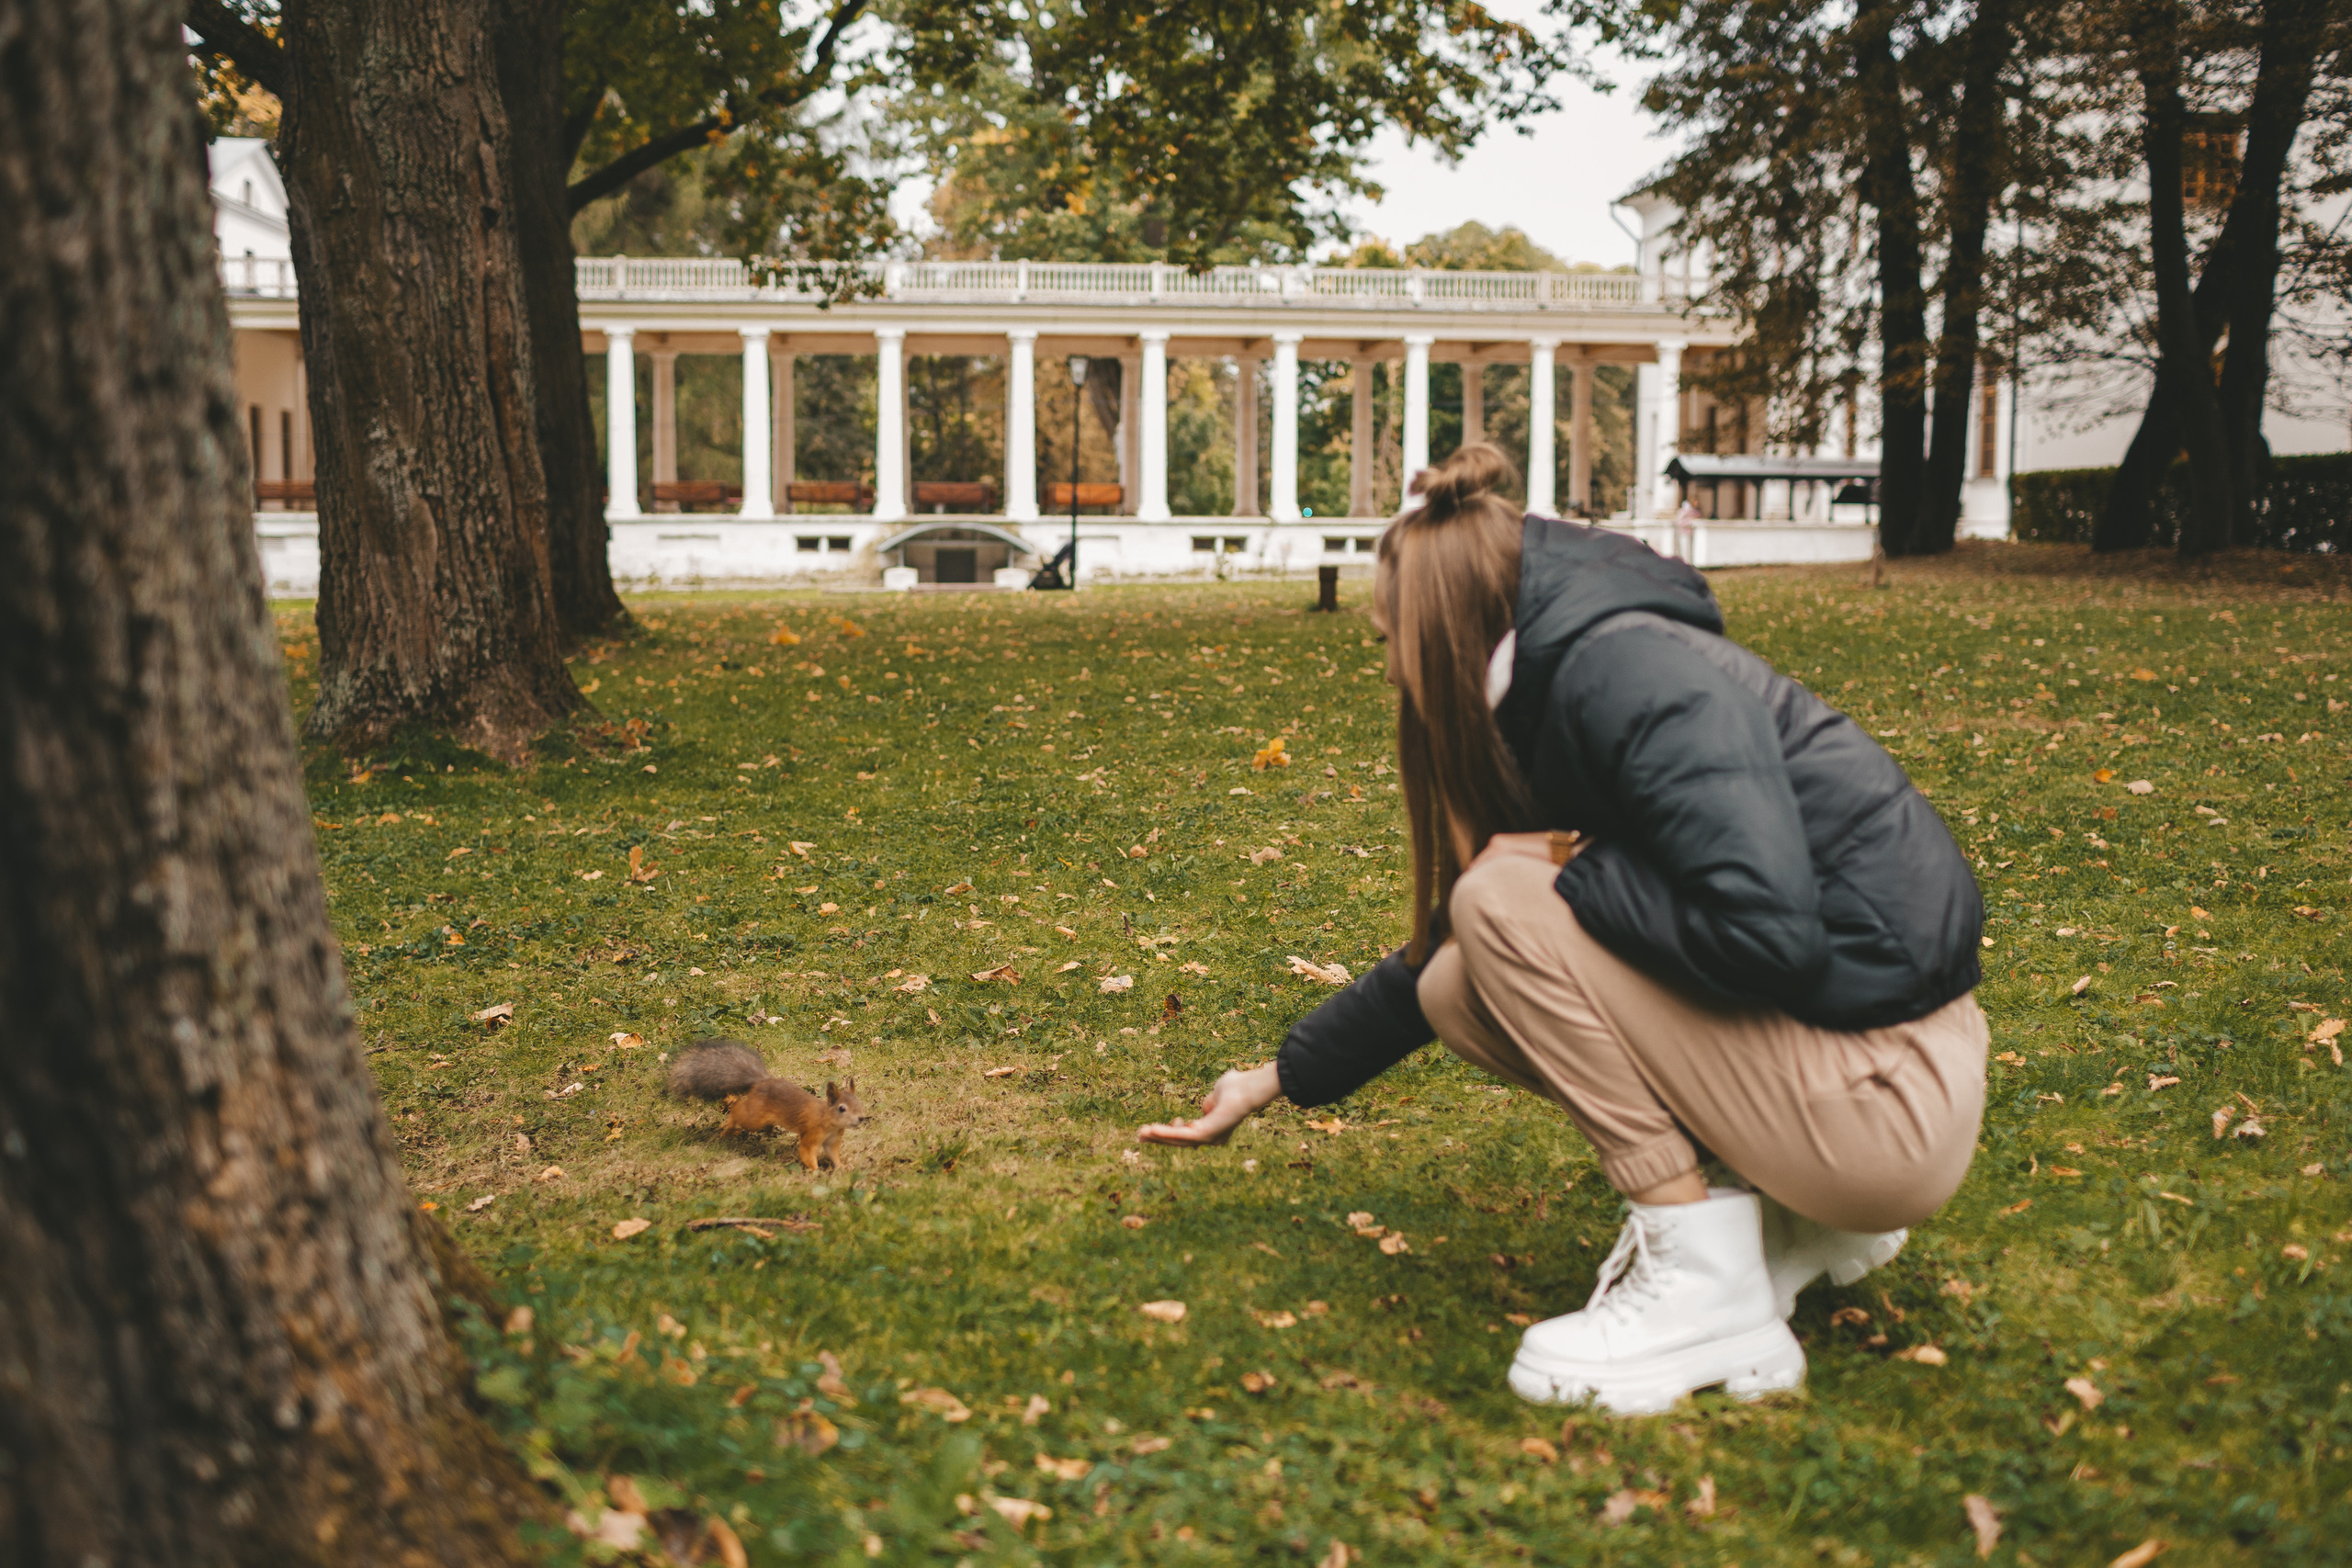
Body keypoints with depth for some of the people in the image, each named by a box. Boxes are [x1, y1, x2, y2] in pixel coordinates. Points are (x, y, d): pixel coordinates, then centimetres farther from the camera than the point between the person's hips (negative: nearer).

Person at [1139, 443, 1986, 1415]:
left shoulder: (1632, 668, -18)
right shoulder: (1563, 689, 12)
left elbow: (1768, 928, -30)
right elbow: (1434, 960, 22)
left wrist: (1566, 874, -15)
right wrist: (1279, 1079, 26)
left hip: (1891, 1100, -9)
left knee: (1508, 907, -17)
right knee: (1458, 989, 8)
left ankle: (1711, 1296, -11)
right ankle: (1796, 1219, 12)